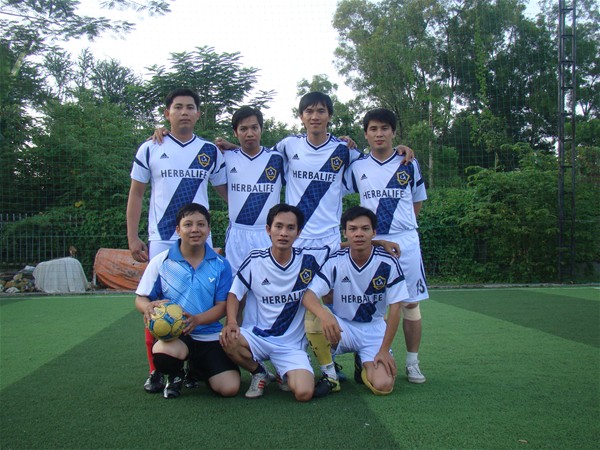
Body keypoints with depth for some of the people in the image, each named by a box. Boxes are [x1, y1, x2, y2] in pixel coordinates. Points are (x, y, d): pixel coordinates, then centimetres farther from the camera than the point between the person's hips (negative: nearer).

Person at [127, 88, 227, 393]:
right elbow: (136, 194, 9)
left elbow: (225, 191, 15)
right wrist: (132, 237, 2)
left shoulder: (211, 152, 9)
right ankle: (156, 371, 11)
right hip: (160, 241, -1)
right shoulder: (150, 150, 6)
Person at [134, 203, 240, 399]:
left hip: (210, 336, 2)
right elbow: (140, 299, 4)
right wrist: (148, 307, -22)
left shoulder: (221, 265, 2)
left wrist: (197, 320, -20)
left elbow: (222, 306, 0)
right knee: (162, 353, -38)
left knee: (229, 388, -13)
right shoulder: (161, 262, 0)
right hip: (173, 334, -2)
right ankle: (175, 376, 4)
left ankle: (196, 368, 24)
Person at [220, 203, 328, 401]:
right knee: (227, 339, -31)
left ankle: (286, 375, 17)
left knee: (304, 393, -23)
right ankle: (259, 373, 3)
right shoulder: (255, 260, -6)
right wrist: (231, 322, -17)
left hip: (292, 344, -1)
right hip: (257, 336, 1)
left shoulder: (309, 258, -6)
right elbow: (234, 293, 0)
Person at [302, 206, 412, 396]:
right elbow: (308, 295, -19)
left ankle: (363, 364, 16)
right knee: (315, 320, -33)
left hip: (374, 331, 0)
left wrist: (384, 350, -13)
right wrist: (324, 314, -42)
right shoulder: (334, 261, -11)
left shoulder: (388, 263, -12)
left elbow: (395, 308, -9)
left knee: (383, 386, -21)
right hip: (341, 327, 0)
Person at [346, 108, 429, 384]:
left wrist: (402, 224, 7)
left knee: (411, 303, 2)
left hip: (406, 241, 0)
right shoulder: (357, 166, 6)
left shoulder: (409, 164, 6)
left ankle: (412, 363, 12)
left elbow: (418, 201, 17)